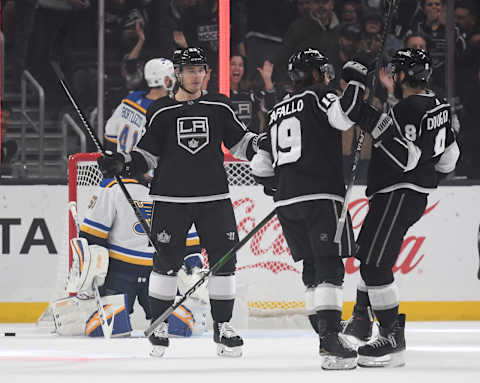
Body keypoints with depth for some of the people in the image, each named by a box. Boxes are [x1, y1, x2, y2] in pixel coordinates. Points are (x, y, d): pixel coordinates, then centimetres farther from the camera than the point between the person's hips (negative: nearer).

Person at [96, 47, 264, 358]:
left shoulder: (219, 107, 7)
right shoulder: (161, 111, 4)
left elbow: (239, 142, 9)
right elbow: (148, 155, 8)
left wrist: (263, 143, -8)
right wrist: (123, 163, -8)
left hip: (214, 197, 1)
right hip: (171, 198, -1)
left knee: (224, 258, -2)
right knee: (167, 260, -1)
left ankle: (223, 326, 10)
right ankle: (159, 326, 11)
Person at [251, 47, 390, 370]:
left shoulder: (276, 112, 20)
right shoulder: (318, 96, -1)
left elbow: (261, 163, 21)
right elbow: (343, 116, -22)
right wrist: (356, 82, -8)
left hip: (287, 201, 7)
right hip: (321, 196, -7)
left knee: (312, 267, 14)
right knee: (330, 267, -11)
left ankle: (326, 336, 15)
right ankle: (330, 338, -23)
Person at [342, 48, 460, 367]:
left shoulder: (410, 109, -19)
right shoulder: (438, 106, 12)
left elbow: (407, 158, -27)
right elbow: (449, 155, 19)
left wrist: (378, 131, -25)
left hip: (399, 195, -11)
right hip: (418, 193, 11)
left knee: (376, 264, -13)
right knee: (369, 254, 24)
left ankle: (393, 341, -15)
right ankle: (361, 323, 38)